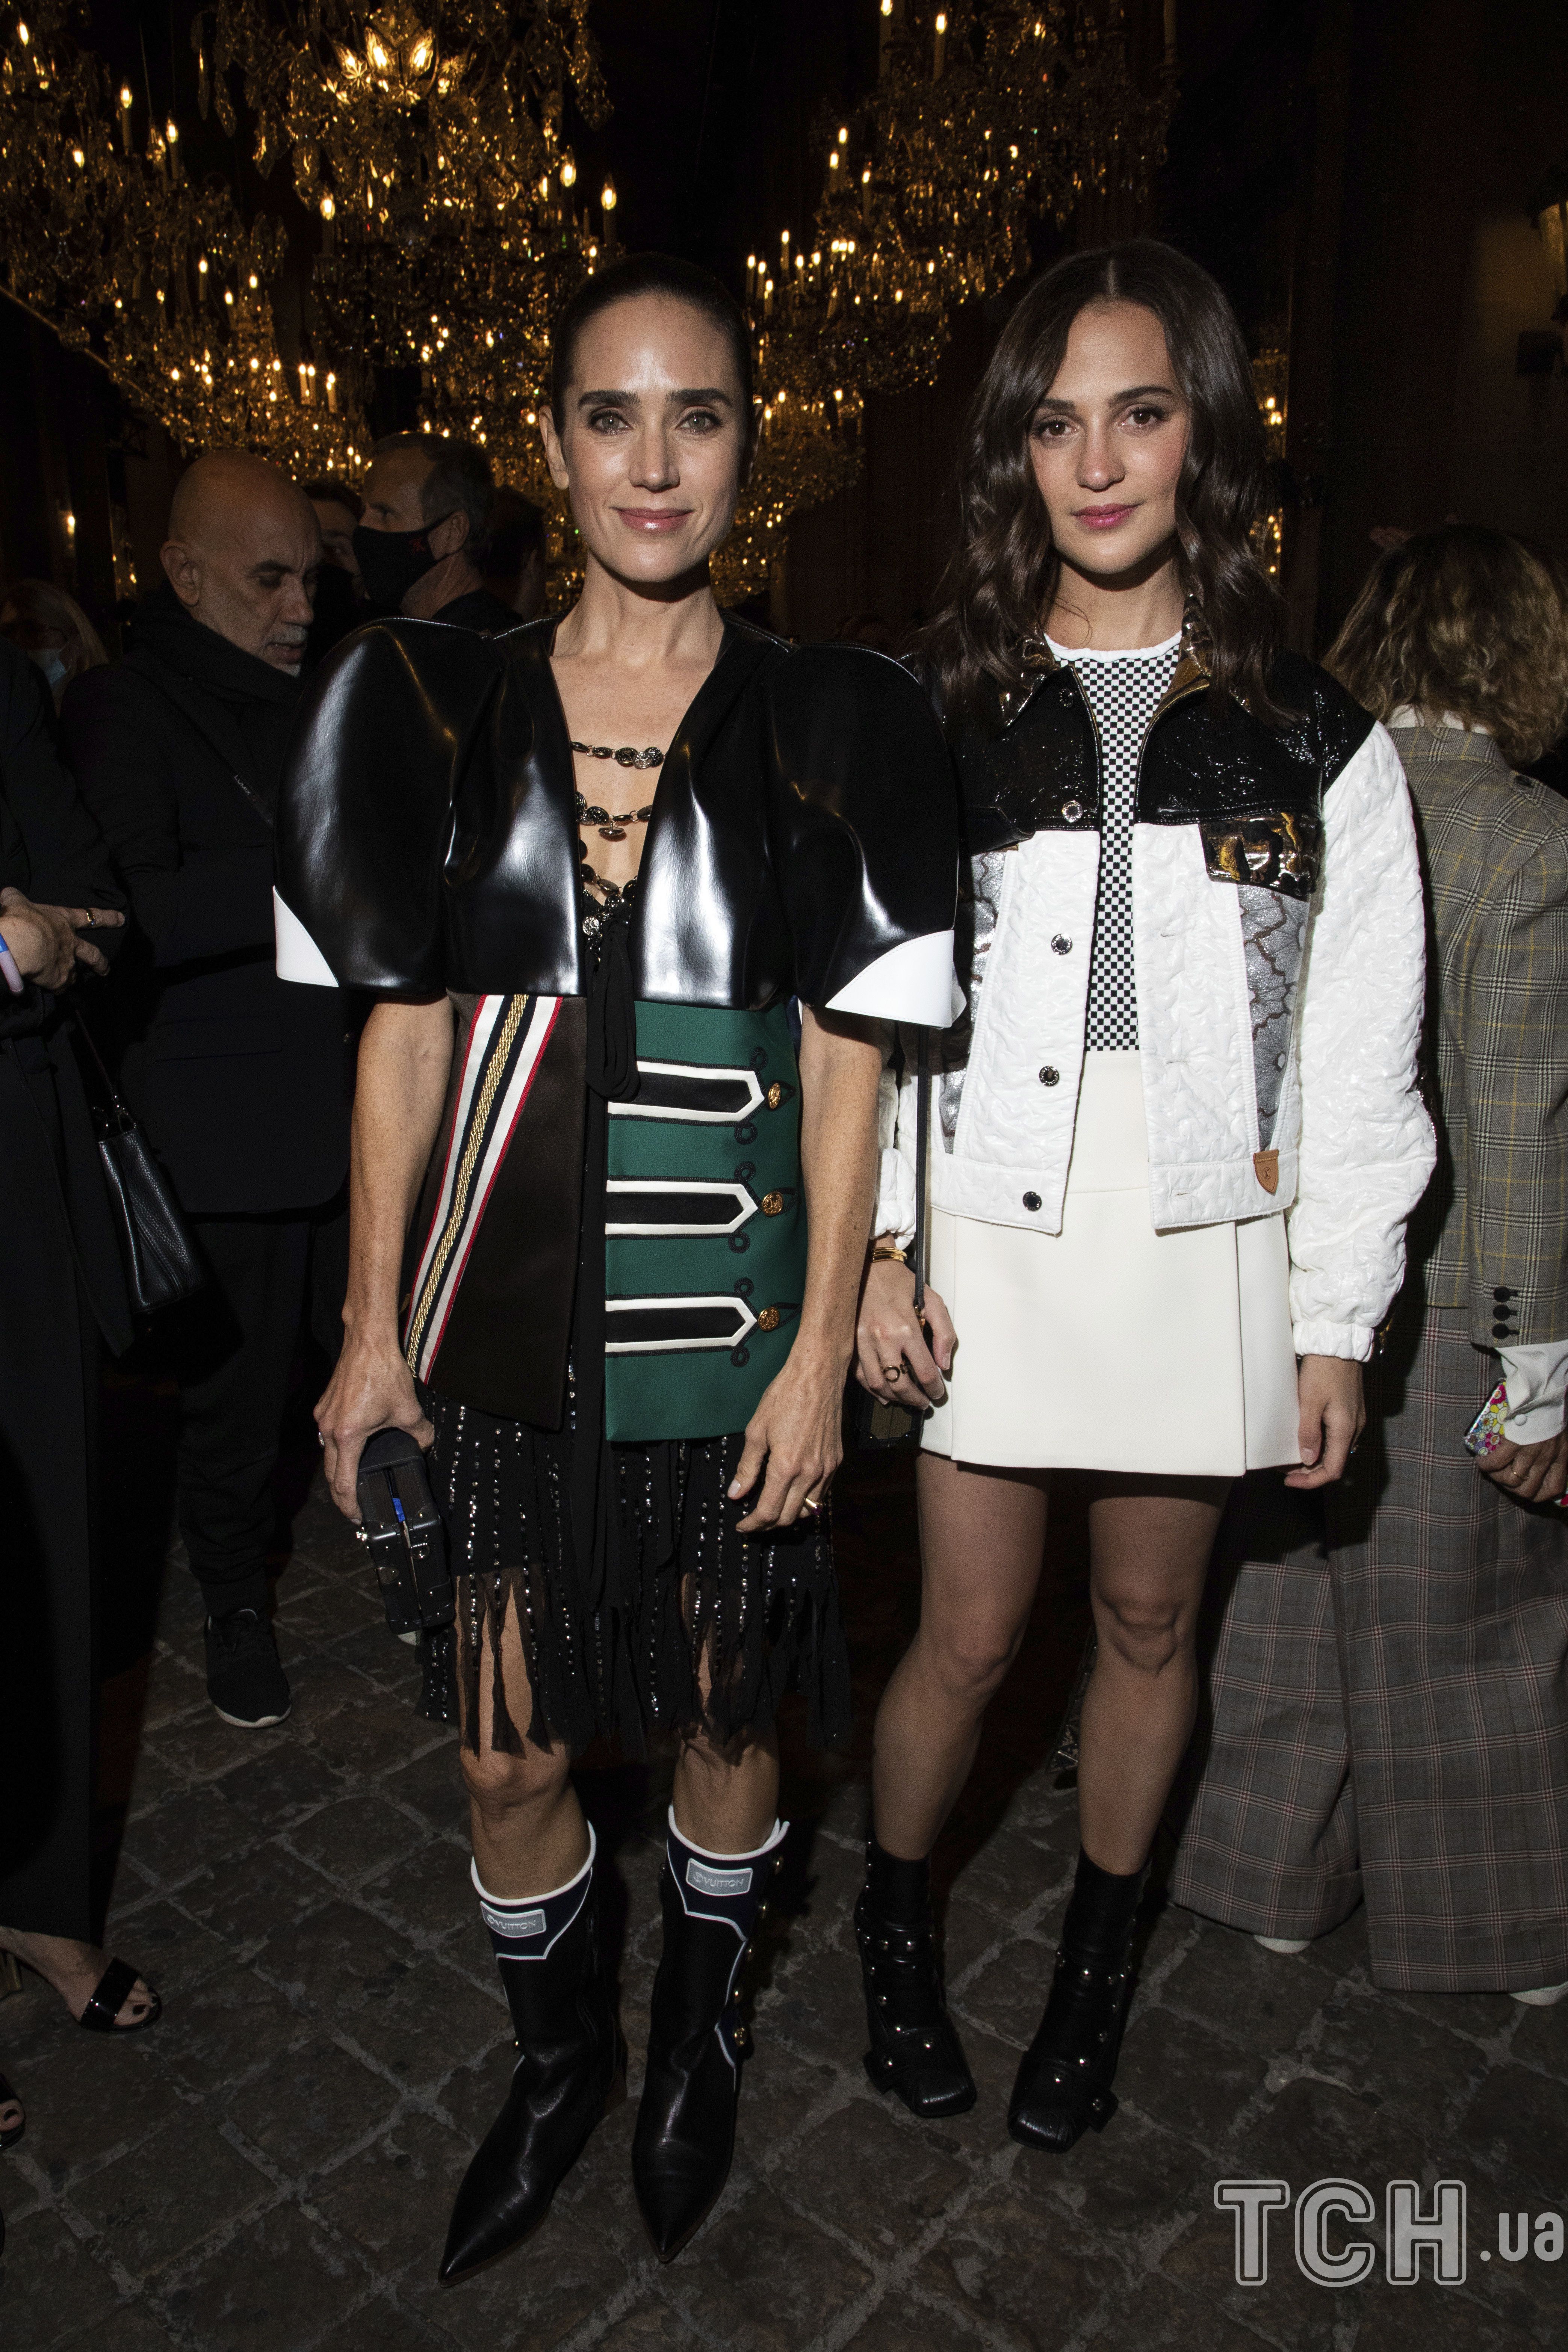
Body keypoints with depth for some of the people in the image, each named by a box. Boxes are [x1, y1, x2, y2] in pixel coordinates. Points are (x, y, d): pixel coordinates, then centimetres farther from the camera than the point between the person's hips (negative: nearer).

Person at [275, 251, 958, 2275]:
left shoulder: (828, 726, -2)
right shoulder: (440, 704, 3)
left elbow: (847, 1060, -3)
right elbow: (403, 1031, 3)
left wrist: (823, 1348, -7)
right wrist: (373, 1324, 2)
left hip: (729, 1319, -1)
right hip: (505, 1323, 2)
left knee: (722, 1716, 15)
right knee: (511, 1749, 11)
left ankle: (697, 2026, 47)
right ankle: (558, 2051, 43)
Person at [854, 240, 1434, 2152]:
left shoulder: (1313, 741, 2)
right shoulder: (938, 717, 2)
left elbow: (1361, 1053, 2)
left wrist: (1339, 1318, 0)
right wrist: (873, 1252, -6)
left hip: (1205, 1248, 1)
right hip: (991, 1237, -1)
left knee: (1150, 1622, 15)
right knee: (971, 1633, 7)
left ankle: (1097, 1962, 41)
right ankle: (894, 1919, 37)